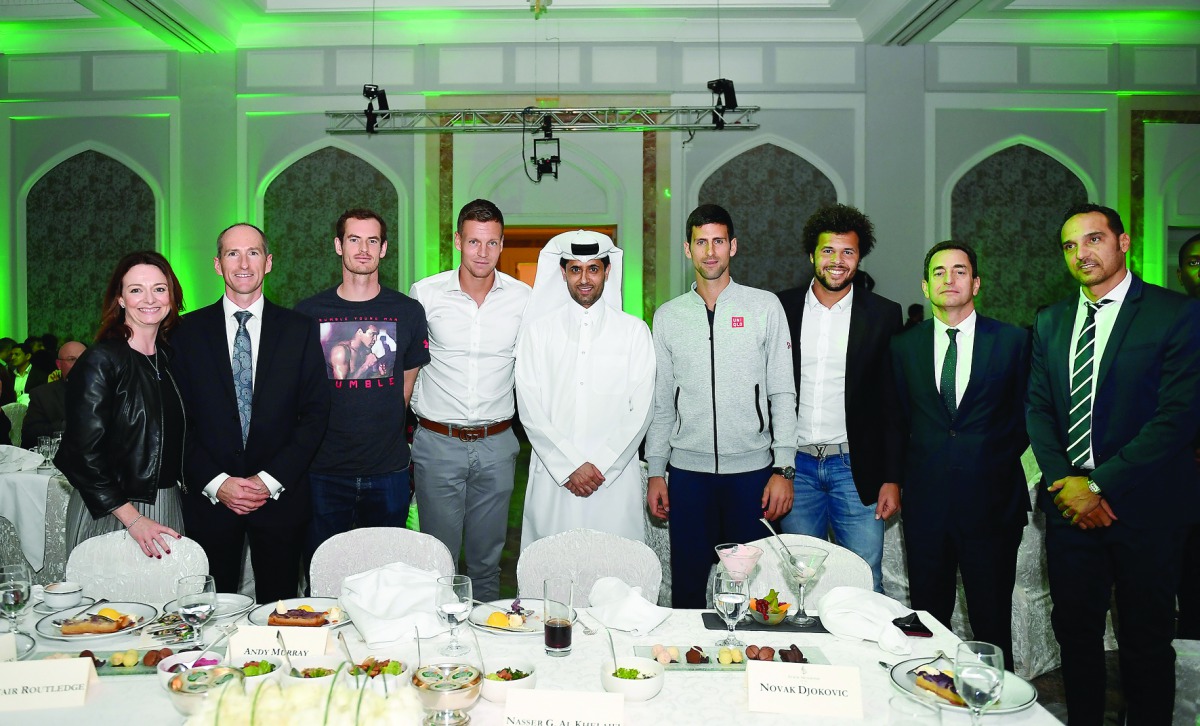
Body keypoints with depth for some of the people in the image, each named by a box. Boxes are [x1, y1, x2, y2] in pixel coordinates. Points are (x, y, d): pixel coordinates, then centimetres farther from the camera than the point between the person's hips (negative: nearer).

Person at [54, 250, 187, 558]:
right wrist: (133, 519, -18)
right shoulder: (99, 362, -12)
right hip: (108, 512, -5)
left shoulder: (170, 358, 7)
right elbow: (85, 453, -15)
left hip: (166, 507, 6)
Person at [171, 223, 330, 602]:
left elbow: (315, 412, -1)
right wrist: (215, 483, -8)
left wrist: (271, 479, -9)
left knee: (279, 610, 7)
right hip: (209, 496, 0)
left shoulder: (300, 330, 3)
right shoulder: (189, 331, 4)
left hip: (281, 496, 0)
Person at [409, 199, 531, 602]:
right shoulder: (425, 293, -4)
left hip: (496, 444, 1)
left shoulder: (523, 297, -1)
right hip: (437, 443, -1)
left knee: (488, 557, 13)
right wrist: (413, 423, 9)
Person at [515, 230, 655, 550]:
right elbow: (529, 408, 0)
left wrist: (601, 465, -8)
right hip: (553, 477, 1)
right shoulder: (538, 331, 6)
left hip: (615, 477, 0)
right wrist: (571, 466, -8)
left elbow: (640, 410, 0)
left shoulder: (634, 331, 6)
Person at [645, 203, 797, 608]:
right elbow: (660, 401, 10)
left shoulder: (765, 307, 3)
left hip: (751, 468, -1)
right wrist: (655, 471, 5)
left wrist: (783, 468, -5)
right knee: (687, 583, 6)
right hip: (688, 469, 1)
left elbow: (782, 393, 1)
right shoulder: (668, 316, 8)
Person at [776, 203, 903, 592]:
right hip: (797, 465, 1)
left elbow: (893, 403, 1)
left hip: (856, 469, -1)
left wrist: (892, 478, -3)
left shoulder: (884, 315, 1)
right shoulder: (782, 308, 4)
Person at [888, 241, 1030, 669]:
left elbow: (1024, 416, 7)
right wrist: (899, 477, 4)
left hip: (991, 500, -1)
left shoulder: (1013, 341, 1)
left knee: (992, 618, 7)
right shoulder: (904, 346, 7)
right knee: (928, 617, 10)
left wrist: (999, 459, 0)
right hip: (926, 498, 2)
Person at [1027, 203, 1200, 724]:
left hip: (1143, 506, -4)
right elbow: (1038, 408, 9)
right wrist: (1063, 481, -6)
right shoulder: (1050, 323, 11)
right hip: (1070, 504, 5)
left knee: (1146, 641, 9)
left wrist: (1100, 485, -16)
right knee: (1075, 632, 13)